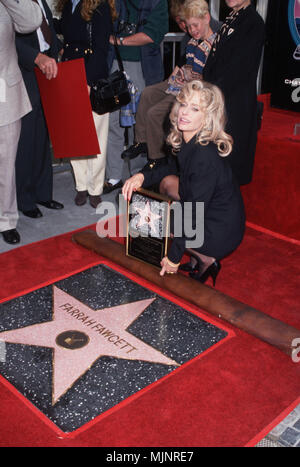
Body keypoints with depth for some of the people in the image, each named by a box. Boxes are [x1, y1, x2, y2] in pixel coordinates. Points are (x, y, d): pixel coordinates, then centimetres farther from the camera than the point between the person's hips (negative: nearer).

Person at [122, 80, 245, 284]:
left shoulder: (206, 156, -30)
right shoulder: (188, 141, -3)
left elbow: (194, 214, -25)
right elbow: (175, 167, 18)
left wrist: (174, 256, -15)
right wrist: (143, 176, -1)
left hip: (221, 234, -8)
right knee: (168, 181, 15)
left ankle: (206, 259, 4)